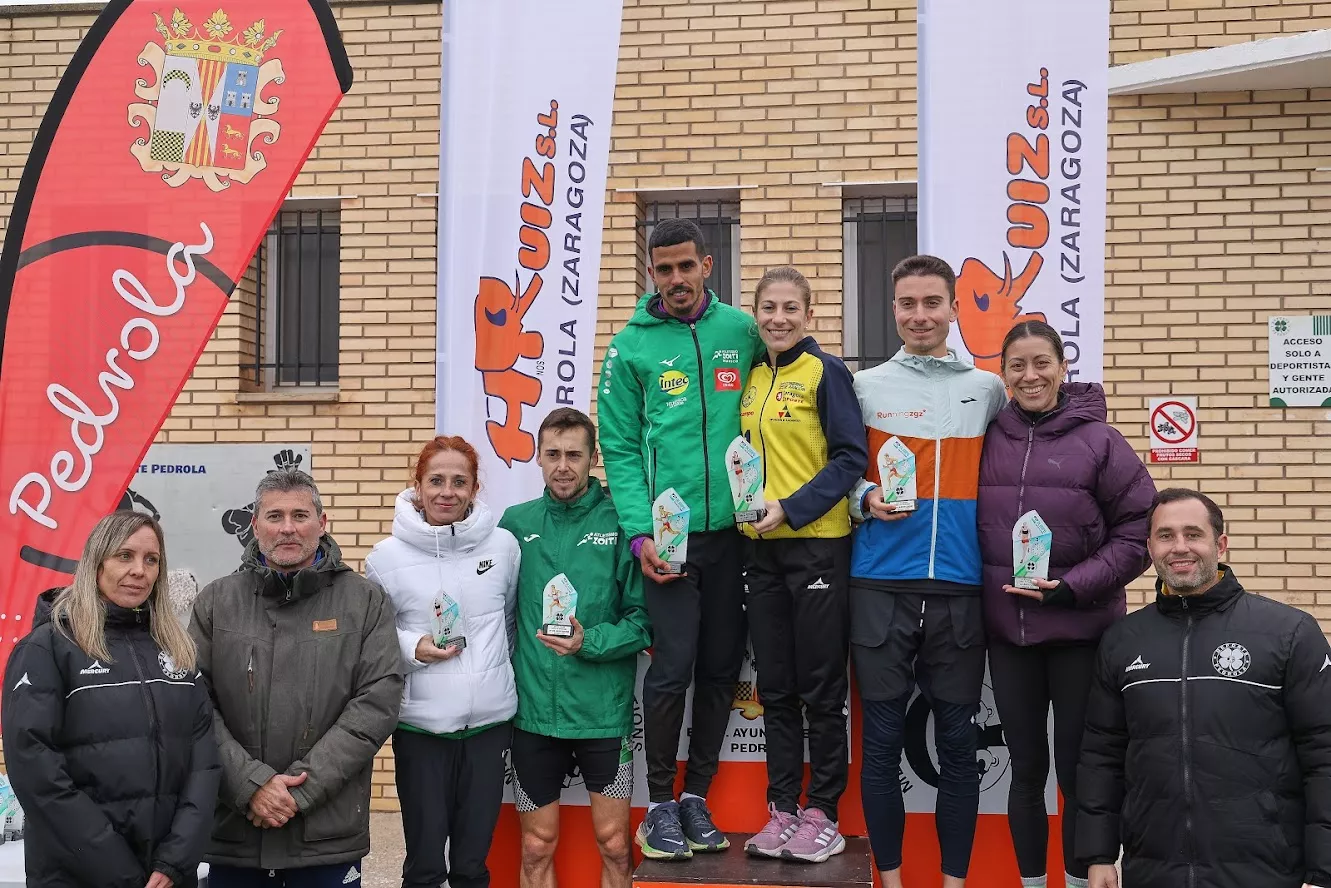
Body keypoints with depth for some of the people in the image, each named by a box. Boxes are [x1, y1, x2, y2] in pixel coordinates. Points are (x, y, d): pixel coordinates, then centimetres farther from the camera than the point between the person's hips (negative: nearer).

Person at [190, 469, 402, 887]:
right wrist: (252, 784, -14)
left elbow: (377, 703, -7)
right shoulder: (215, 602, 5)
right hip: (232, 835, 1)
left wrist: (301, 788, -13)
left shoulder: (365, 601, 1)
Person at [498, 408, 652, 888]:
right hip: (534, 709, 2)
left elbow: (643, 617, -5)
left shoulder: (619, 521, -4)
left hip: (604, 710, -2)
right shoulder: (516, 522, 4)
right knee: (537, 849, 11)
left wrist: (590, 642, -19)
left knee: (614, 845, 6)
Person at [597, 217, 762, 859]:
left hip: (732, 525, 3)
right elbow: (620, 448, -3)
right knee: (674, 668, -6)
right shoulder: (631, 346, 0)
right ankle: (660, 802, 13)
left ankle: (697, 795, 24)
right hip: (668, 531, -3)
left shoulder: (741, 330, 7)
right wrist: (639, 532, -13)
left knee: (721, 667, 9)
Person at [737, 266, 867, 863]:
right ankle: (782, 808, 20)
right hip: (762, 547, 6)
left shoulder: (825, 372, -7)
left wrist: (791, 509, -18)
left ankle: (821, 813, 14)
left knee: (821, 687, 3)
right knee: (775, 687, 10)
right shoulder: (750, 378, 11)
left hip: (818, 545, -6)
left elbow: (851, 457, -12)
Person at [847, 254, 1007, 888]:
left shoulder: (988, 390, 9)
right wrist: (865, 499, -11)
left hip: (960, 587, 1)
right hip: (880, 587, -1)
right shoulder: (866, 387, 6)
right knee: (882, 741, 4)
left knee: (958, 743, 5)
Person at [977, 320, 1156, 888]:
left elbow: (1139, 531, -7)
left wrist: (1072, 586, -15)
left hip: (1082, 631, -3)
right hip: (1006, 631, 3)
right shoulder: (987, 440, 3)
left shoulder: (1099, 441, -6)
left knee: (1078, 768, 6)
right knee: (1026, 767, 13)